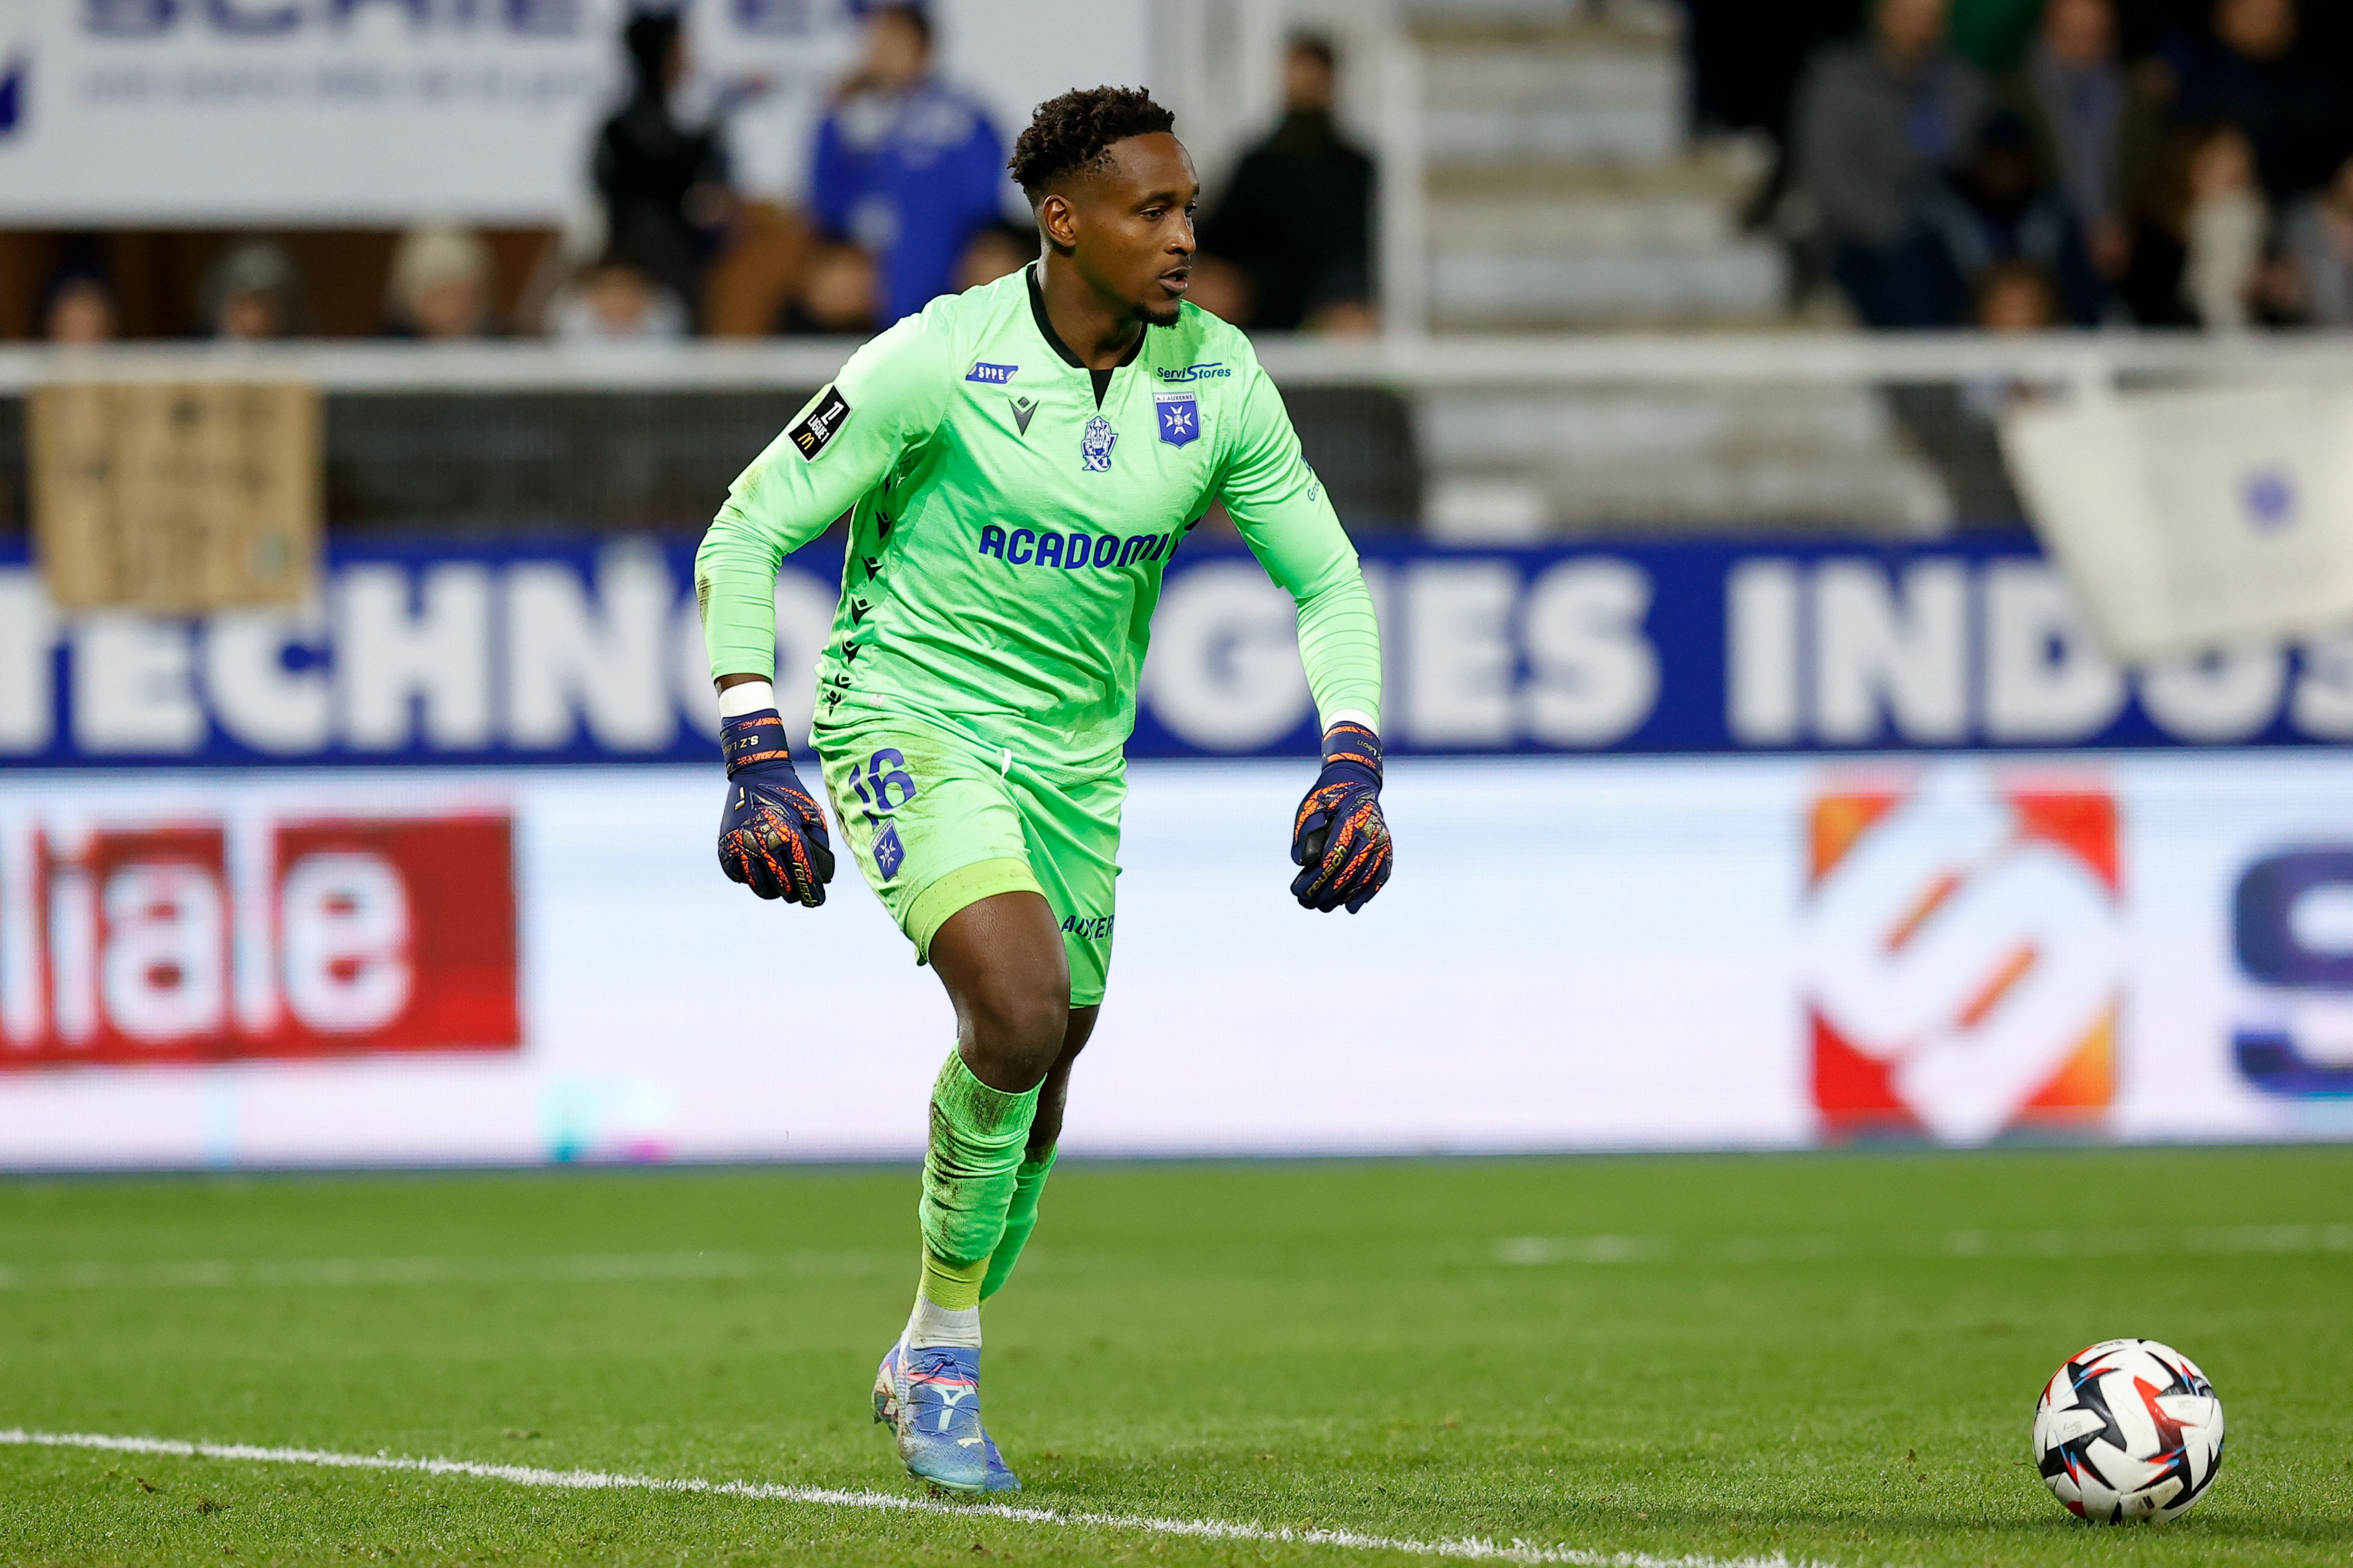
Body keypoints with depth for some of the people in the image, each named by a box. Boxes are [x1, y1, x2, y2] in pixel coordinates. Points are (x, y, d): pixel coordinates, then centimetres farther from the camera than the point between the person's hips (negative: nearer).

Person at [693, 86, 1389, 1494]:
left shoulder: (1219, 385, -4)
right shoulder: (941, 360, -17)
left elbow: (1329, 580, 7)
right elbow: (746, 533, -12)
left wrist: (1354, 768, -9)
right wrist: (759, 762, -20)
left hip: (1074, 753, 5)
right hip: (910, 724, -5)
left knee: (1034, 1093, 10)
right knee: (1019, 1008, -27)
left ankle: (926, 1371, 34)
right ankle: (946, 1345, -8)